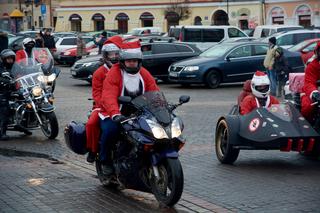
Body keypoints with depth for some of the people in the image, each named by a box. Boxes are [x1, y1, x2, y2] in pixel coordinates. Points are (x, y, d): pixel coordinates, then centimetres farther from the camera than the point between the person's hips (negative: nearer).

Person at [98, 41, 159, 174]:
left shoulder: (144, 74, 9)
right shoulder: (114, 73, -10)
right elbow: (108, 97, -24)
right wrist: (115, 114, -42)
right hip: (114, 115, -5)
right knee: (110, 130, -33)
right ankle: (105, 161, -7)